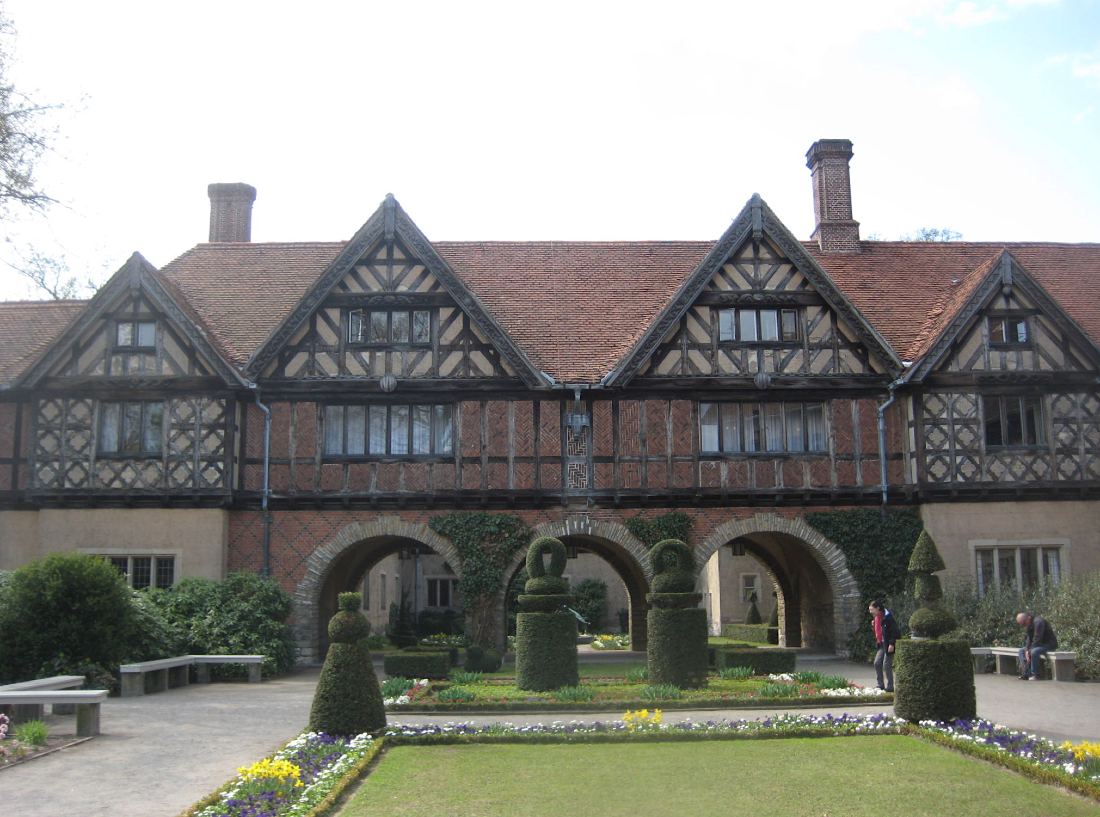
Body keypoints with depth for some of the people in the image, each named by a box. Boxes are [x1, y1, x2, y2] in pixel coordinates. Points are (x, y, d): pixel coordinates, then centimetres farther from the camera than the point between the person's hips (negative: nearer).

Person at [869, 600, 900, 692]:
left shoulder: (887, 617, -17)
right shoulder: (876, 618, 11)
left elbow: (894, 631, -19)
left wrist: (891, 644, -22)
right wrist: (873, 625, 1)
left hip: (889, 645, -9)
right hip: (881, 644, 9)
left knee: (886, 665, -5)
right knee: (877, 663, 7)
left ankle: (890, 687, 6)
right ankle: (881, 685, 16)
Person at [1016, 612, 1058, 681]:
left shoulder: (1038, 622, -24)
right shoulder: (1029, 624, 7)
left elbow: (1037, 639, -27)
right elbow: (1029, 638, 6)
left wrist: (1029, 651, -21)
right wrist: (1027, 650, -10)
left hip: (1049, 644, -10)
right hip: (1040, 644, 10)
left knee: (1034, 652, -34)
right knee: (1021, 650, 5)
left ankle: (1034, 675, -23)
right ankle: (1025, 674, -6)